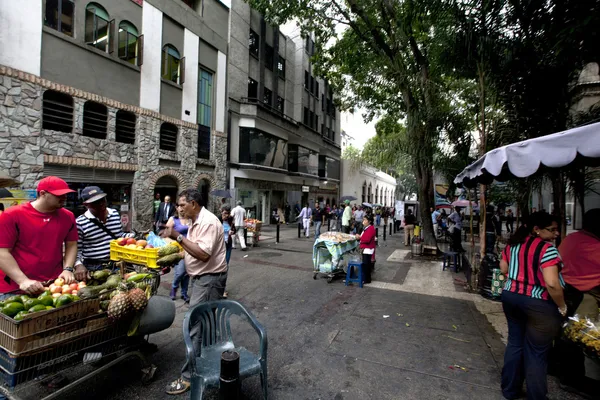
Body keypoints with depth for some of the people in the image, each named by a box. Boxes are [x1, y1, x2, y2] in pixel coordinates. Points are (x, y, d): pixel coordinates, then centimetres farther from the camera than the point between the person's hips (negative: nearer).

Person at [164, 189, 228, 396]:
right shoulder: (196, 222, 11)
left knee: (196, 326, -2)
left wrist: (178, 236, -28)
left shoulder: (208, 222, -22)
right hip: (201, 277, 10)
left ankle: (189, 375, 11)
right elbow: (191, 250, 18)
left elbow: (203, 254, -30)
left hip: (210, 279, -10)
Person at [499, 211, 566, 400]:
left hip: (511, 297, 7)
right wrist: (562, 307, -10)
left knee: (515, 342, 18)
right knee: (537, 351, 8)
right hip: (538, 303, -6)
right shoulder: (547, 248, -19)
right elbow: (552, 284, -23)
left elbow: (503, 269, 13)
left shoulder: (512, 244, 4)